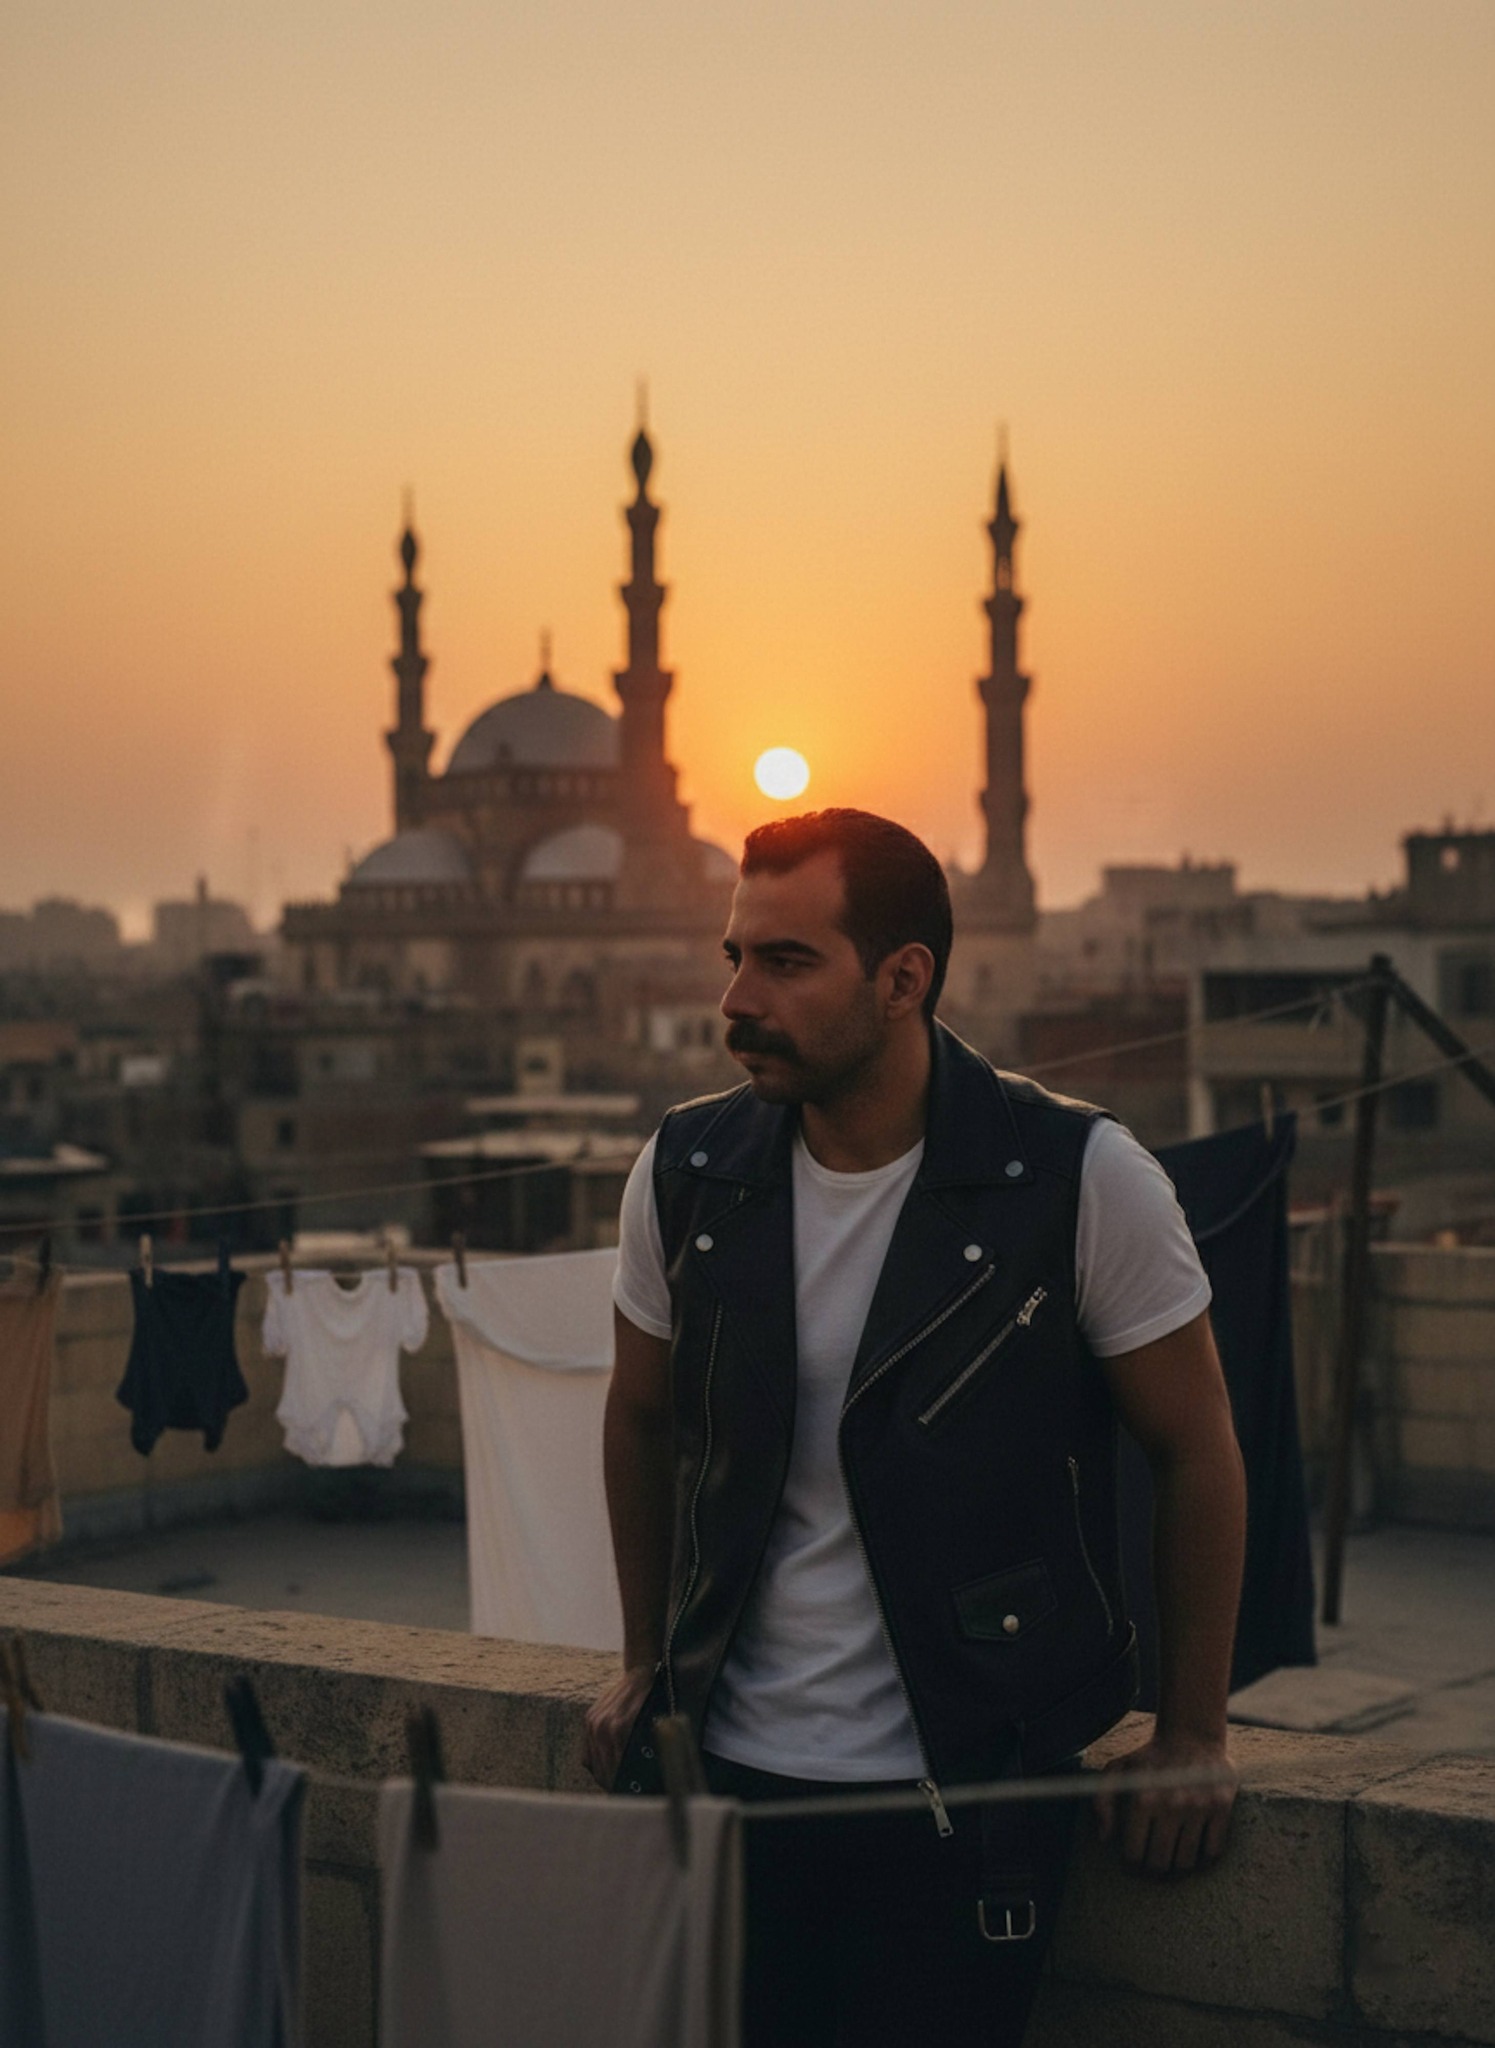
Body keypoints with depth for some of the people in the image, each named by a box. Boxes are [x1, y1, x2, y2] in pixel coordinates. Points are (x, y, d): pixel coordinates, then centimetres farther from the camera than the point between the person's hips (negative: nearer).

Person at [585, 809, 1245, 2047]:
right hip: (737, 1771, 3)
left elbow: (1197, 1451, -3)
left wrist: (1192, 1736, 1)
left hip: (970, 1794, -3)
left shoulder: (1082, 1180, -13)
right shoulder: (685, 1174, -2)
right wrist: (645, 1663, 20)